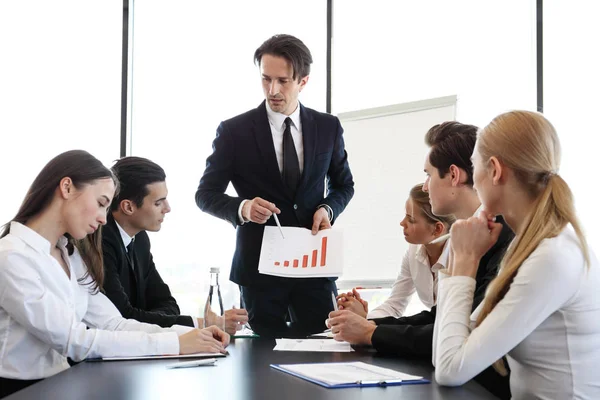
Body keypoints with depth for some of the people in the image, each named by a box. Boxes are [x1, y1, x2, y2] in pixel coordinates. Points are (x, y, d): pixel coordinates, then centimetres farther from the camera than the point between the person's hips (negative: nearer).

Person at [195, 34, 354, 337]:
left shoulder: (328, 127, 4)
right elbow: (205, 194, 0)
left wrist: (328, 208, -6)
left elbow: (344, 184, 16)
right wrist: (242, 208, -21)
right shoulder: (234, 131, -4)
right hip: (259, 265, -2)